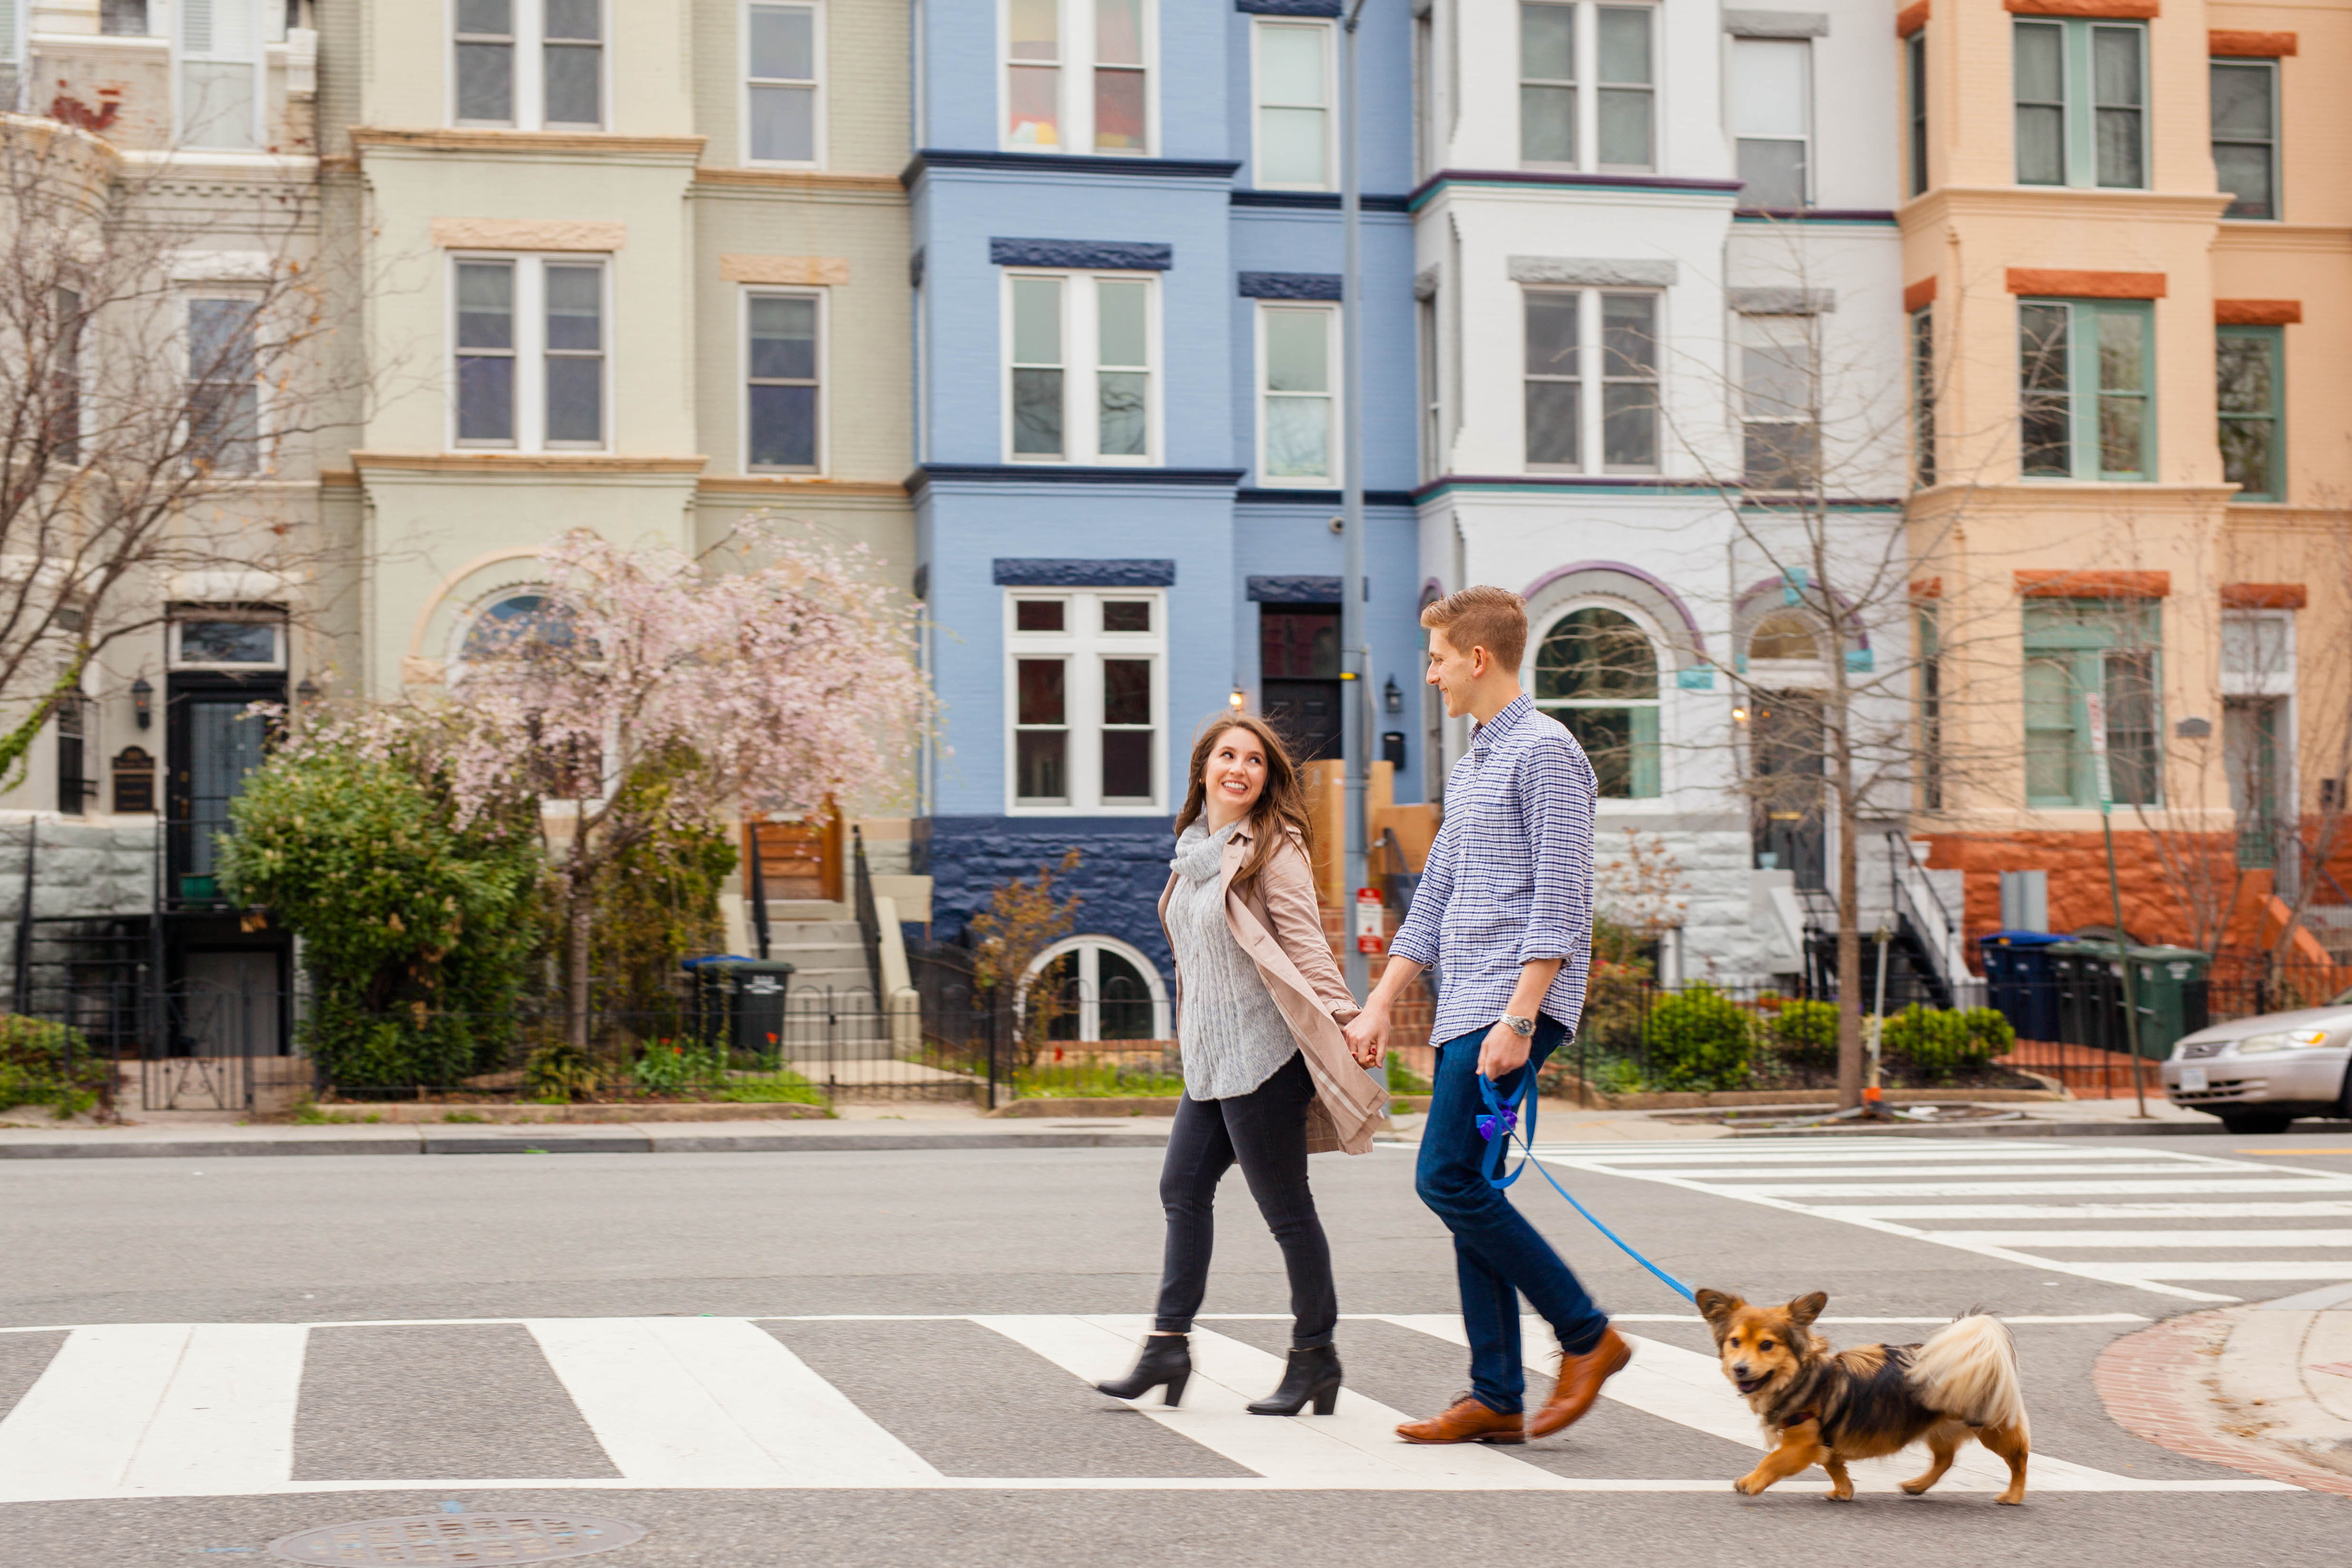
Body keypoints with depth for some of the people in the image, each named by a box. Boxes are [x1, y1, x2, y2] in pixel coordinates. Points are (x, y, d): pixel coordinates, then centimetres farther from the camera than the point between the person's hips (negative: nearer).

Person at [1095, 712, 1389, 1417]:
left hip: (1262, 1056, -8)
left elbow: (1306, 946, -14)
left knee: (1284, 1207, -2)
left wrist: (1345, 1018, -25)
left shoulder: (1273, 850, -9)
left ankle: (1315, 1354, 8)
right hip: (1211, 1057, 8)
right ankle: (1168, 1345, 13)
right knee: (1183, 1189, 8)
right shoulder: (1194, 849, 14)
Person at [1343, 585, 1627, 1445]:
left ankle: (1586, 1335, -4)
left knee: (1447, 1178, -14)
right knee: (1466, 1191, 6)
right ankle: (1497, 1396, 9)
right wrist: (1377, 1006, 19)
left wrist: (1518, 1019, -22)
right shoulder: (1472, 765, 21)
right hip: (1463, 1009, 10)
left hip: (1515, 1002, -10)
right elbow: (1434, 898, 24)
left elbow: (1559, 900, -16)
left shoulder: (1545, 751, -8)